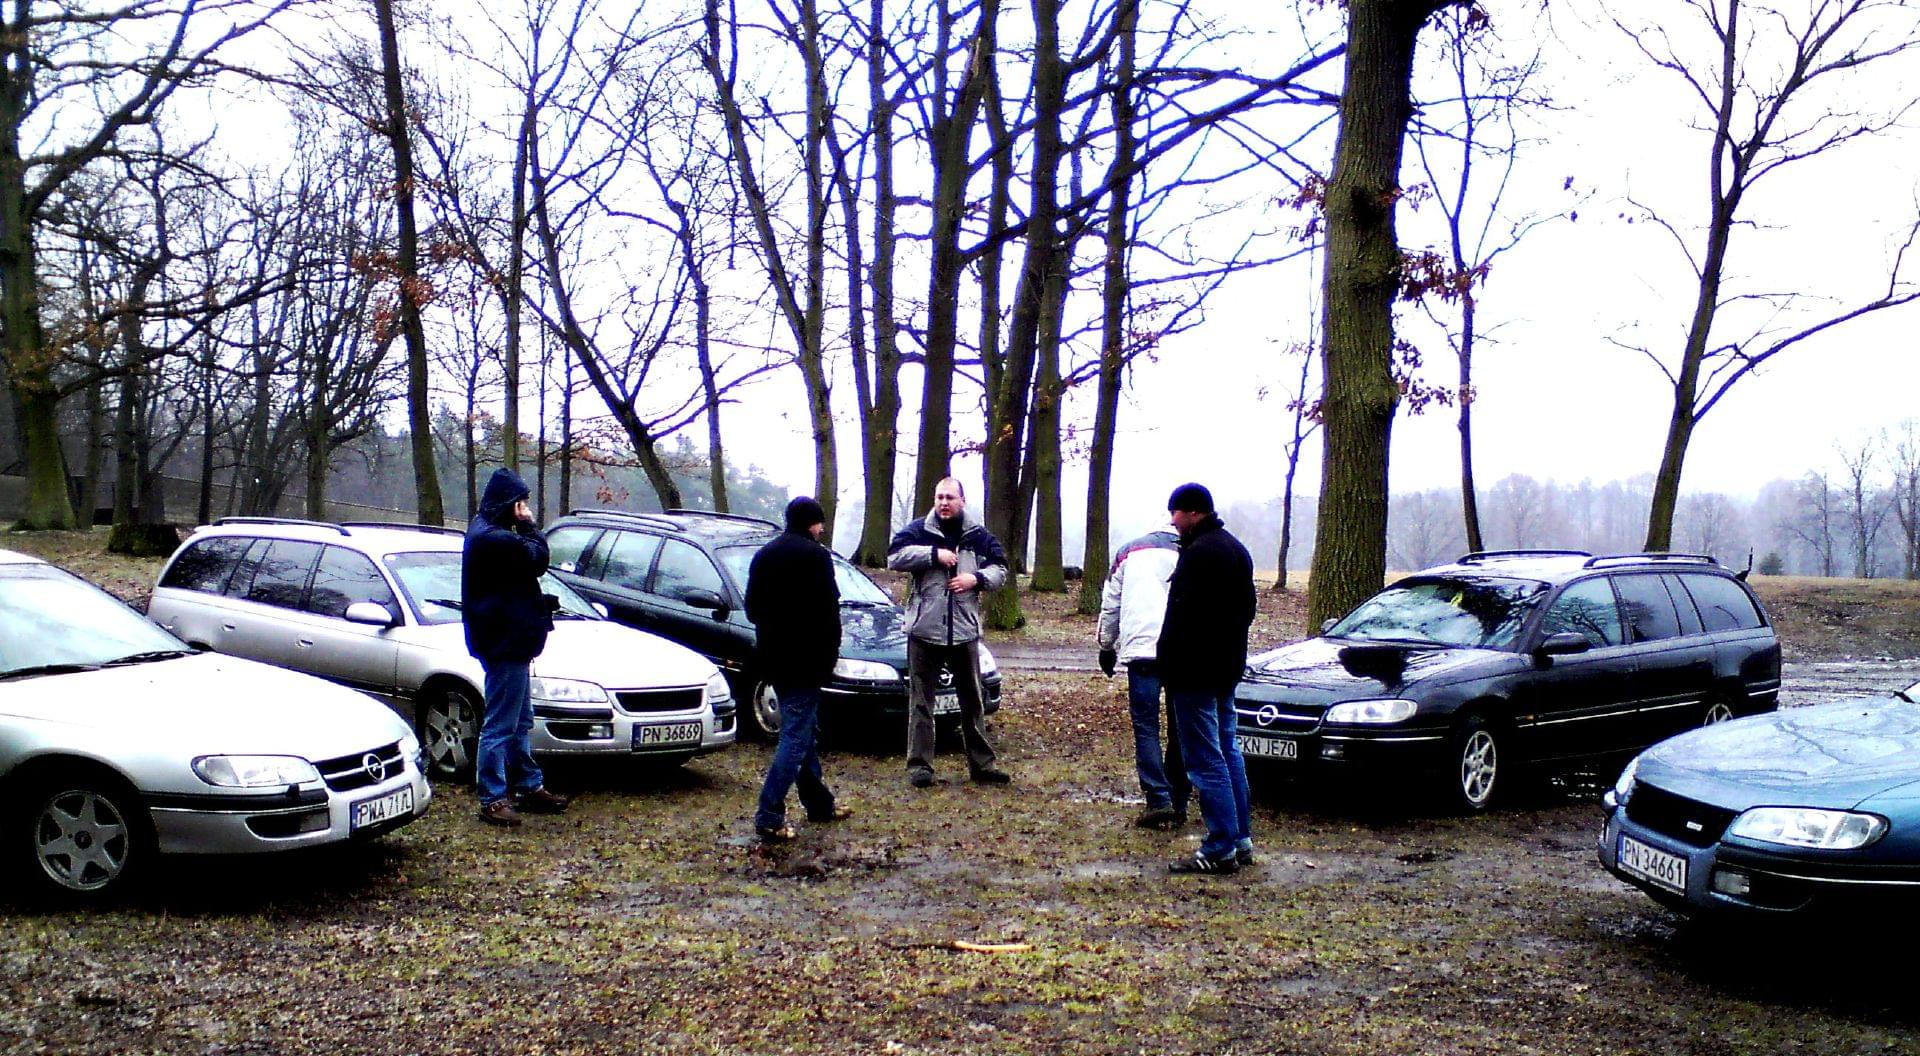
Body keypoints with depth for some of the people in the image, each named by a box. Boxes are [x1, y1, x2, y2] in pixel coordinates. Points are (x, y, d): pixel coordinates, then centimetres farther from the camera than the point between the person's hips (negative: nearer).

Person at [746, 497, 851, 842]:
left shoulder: (764, 555, 13)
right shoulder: (815, 555, -11)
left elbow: (752, 608, 18)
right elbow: (827, 611, -14)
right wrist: (829, 656, -5)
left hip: (772, 658, 8)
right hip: (804, 660, -8)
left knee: (805, 731, 18)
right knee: (797, 736, -7)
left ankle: (820, 804, 27)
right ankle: (770, 818, -11)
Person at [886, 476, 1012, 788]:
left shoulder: (979, 536, 7)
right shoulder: (918, 530, 0)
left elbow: (1000, 570, 11)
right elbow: (894, 557, -13)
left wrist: (977, 578, -9)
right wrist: (934, 554, -18)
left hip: (965, 631, 2)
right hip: (924, 629, -2)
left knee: (972, 701, 12)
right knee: (920, 702, 3)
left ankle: (982, 764, 21)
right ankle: (919, 765, 9)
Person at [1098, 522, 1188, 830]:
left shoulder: (1129, 551, 19)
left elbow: (1110, 605, 18)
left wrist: (1107, 646, 26)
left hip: (1141, 648, -1)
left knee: (1146, 727, 0)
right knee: (1179, 730, 10)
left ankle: (1159, 801, -11)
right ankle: (1178, 805, 12)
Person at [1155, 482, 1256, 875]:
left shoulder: (1199, 552, -18)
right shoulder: (1235, 548, 15)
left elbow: (1182, 616, -22)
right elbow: (1246, 608, 21)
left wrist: (1166, 665, -15)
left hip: (1195, 672, -10)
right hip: (1228, 667, 10)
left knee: (1206, 760, -6)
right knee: (1228, 752, 15)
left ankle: (1220, 849, -4)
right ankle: (1241, 841, 20)